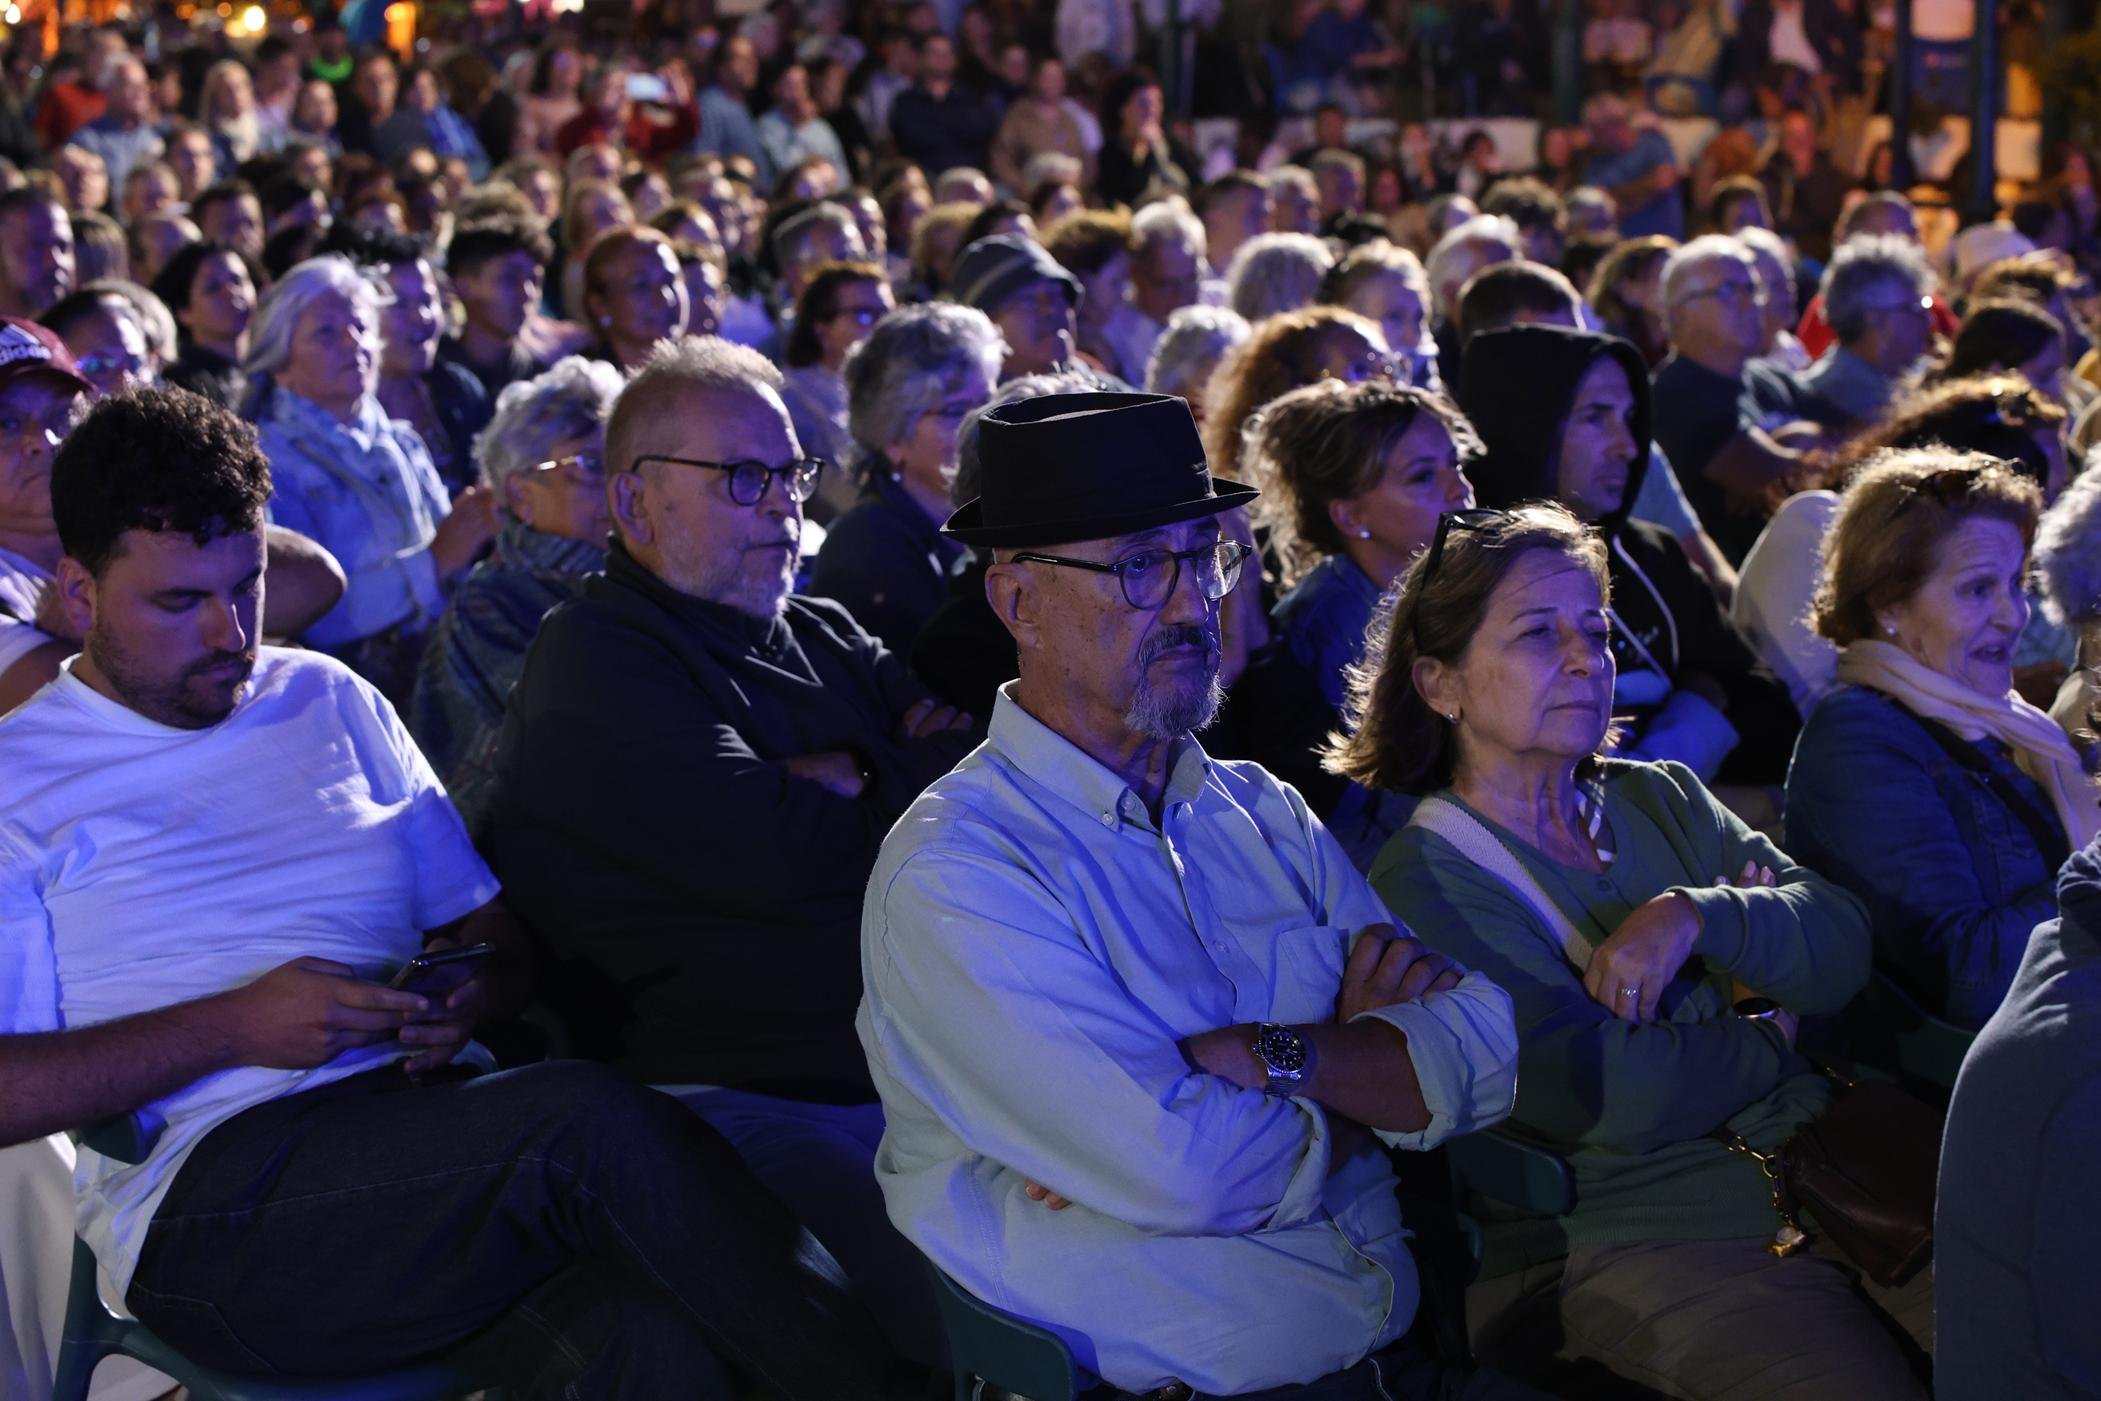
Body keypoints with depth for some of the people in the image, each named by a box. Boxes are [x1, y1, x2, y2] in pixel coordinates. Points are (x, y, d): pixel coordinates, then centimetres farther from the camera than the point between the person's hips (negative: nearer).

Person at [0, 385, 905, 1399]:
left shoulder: (332, 702, 21)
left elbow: (497, 932, 23)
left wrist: (474, 992, -2)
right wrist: (232, 1026, -12)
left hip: (438, 1121, 4)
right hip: (211, 1199, -4)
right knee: (589, 1120, -31)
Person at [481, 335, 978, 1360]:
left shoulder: (821, 637, 23)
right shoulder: (592, 665, -2)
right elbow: (785, 857, -15)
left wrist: (845, 776, -5)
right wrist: (911, 777, 3)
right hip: (751, 1103, -7)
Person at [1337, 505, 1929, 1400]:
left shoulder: (1661, 798, 17)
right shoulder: (1423, 885, -5)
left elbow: (1842, 948, 5)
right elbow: (1617, 1097, -14)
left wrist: (1694, 916, -12)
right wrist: (1768, 1036, 2)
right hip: (1650, 1236, -6)